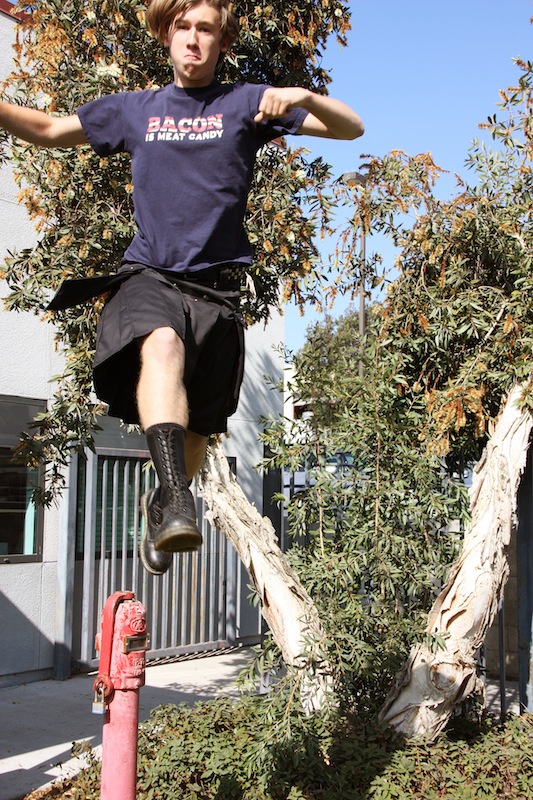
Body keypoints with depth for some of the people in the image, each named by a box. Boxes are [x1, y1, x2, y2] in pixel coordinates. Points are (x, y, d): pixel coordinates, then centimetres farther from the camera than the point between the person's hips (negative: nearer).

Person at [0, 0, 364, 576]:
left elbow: (351, 128, 3)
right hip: (148, 276, 0)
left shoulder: (245, 103, 8)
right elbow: (47, 130, 25)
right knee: (162, 344, -35)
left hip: (215, 286, 1)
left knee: (198, 427, 6)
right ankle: (177, 504, -47)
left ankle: (161, 505, 36)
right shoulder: (133, 109, 15)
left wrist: (301, 96, -17)